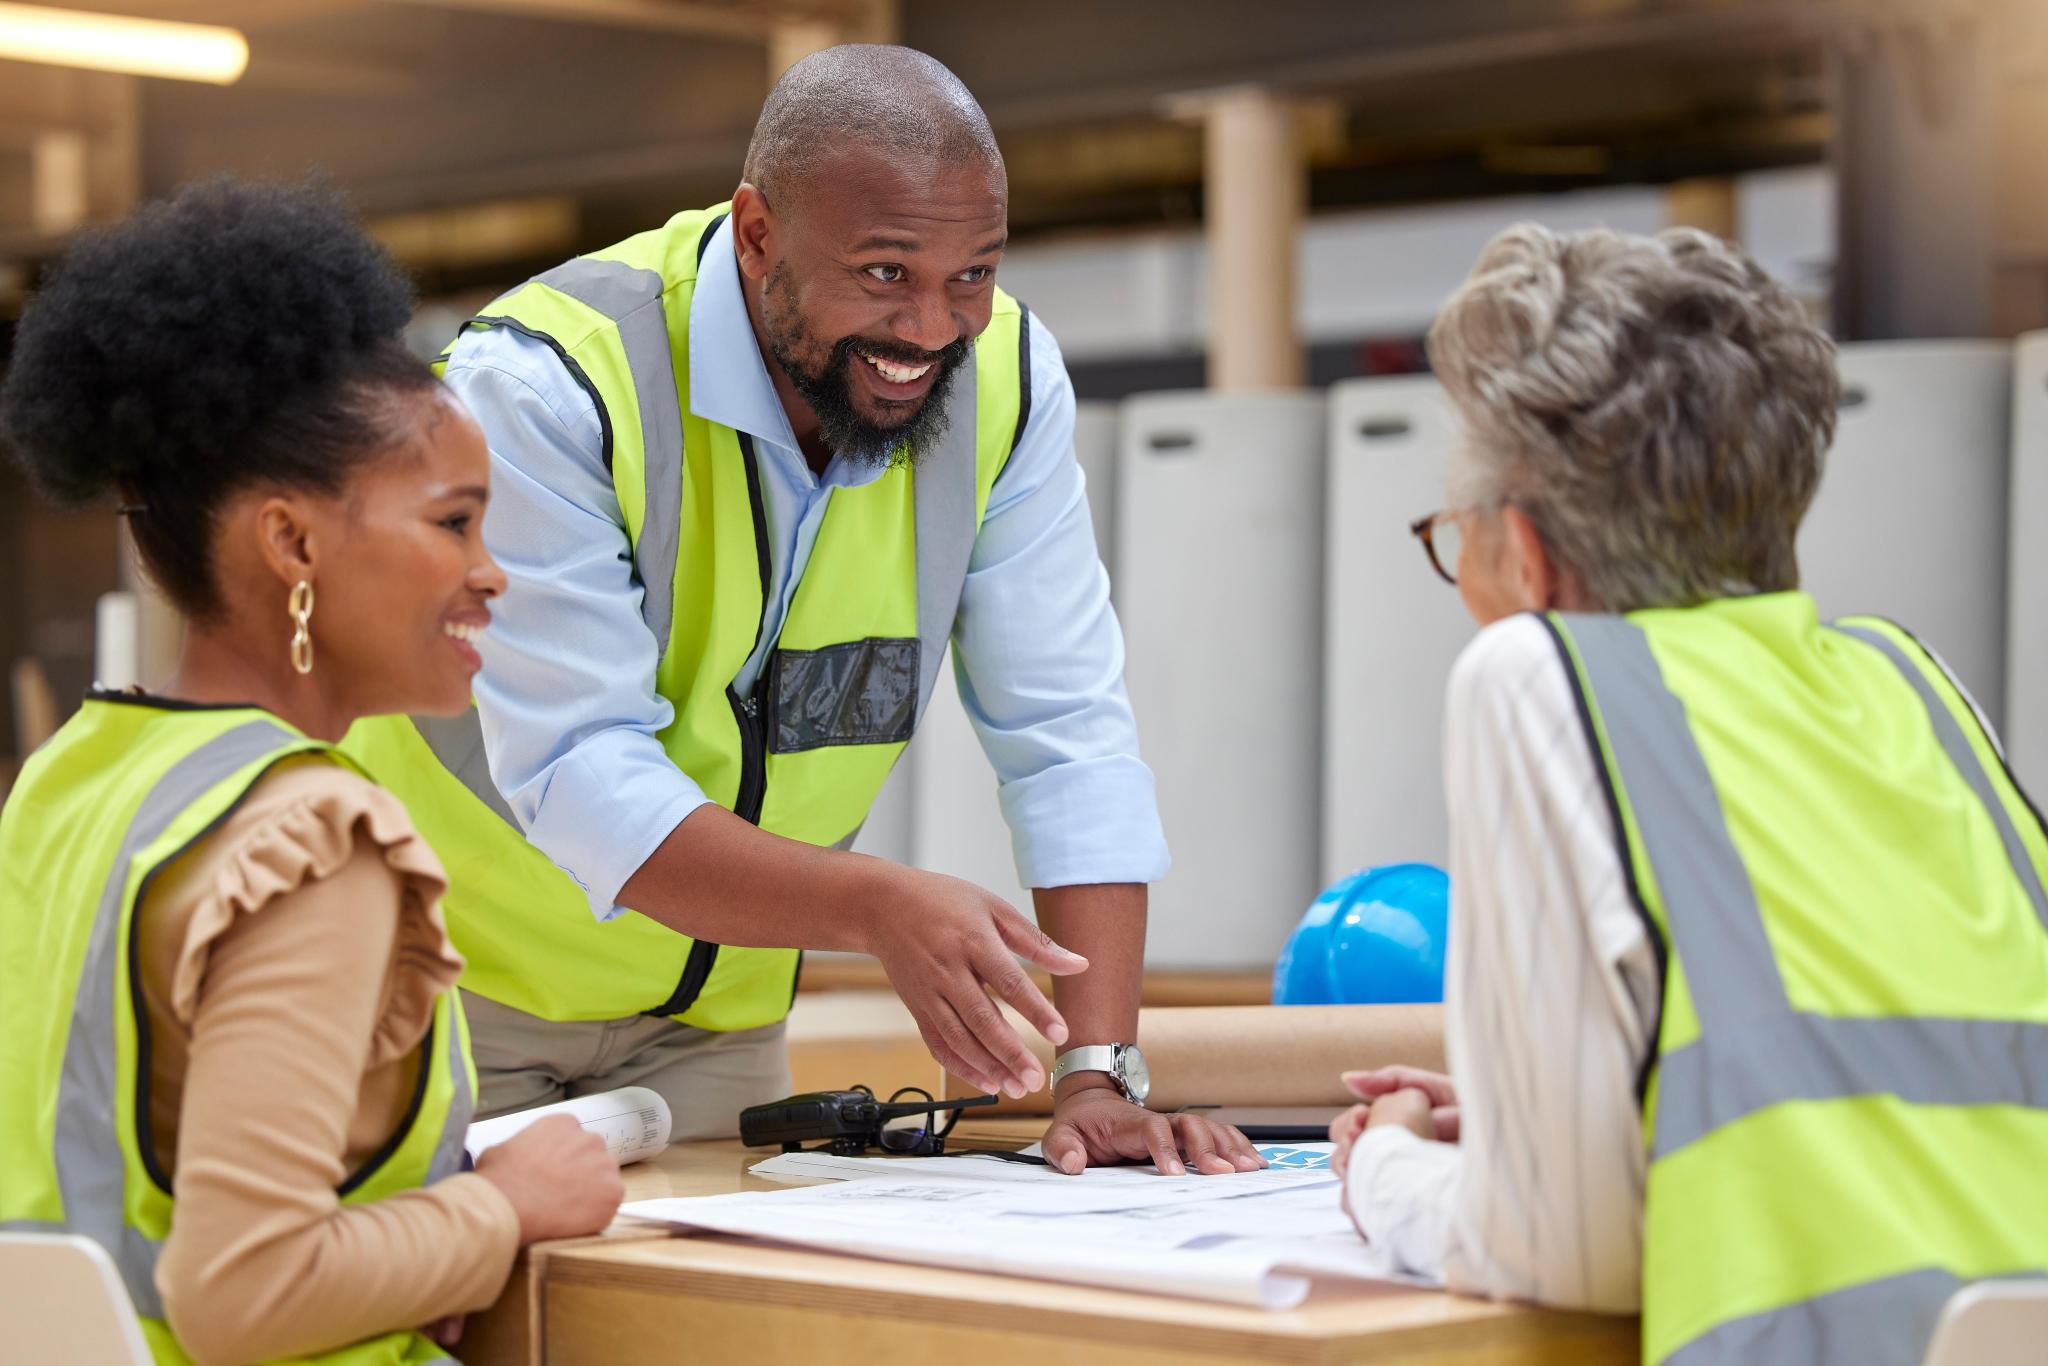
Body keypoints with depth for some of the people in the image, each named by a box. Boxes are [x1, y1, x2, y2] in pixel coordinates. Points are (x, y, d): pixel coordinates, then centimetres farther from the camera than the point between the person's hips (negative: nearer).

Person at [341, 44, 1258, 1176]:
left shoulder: (1004, 380, -12)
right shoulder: (542, 384, -27)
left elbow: (1068, 738, -14)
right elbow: (583, 780, -32)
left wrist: (1099, 1078, -25)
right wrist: (877, 907, -47)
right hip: (455, 969, -4)